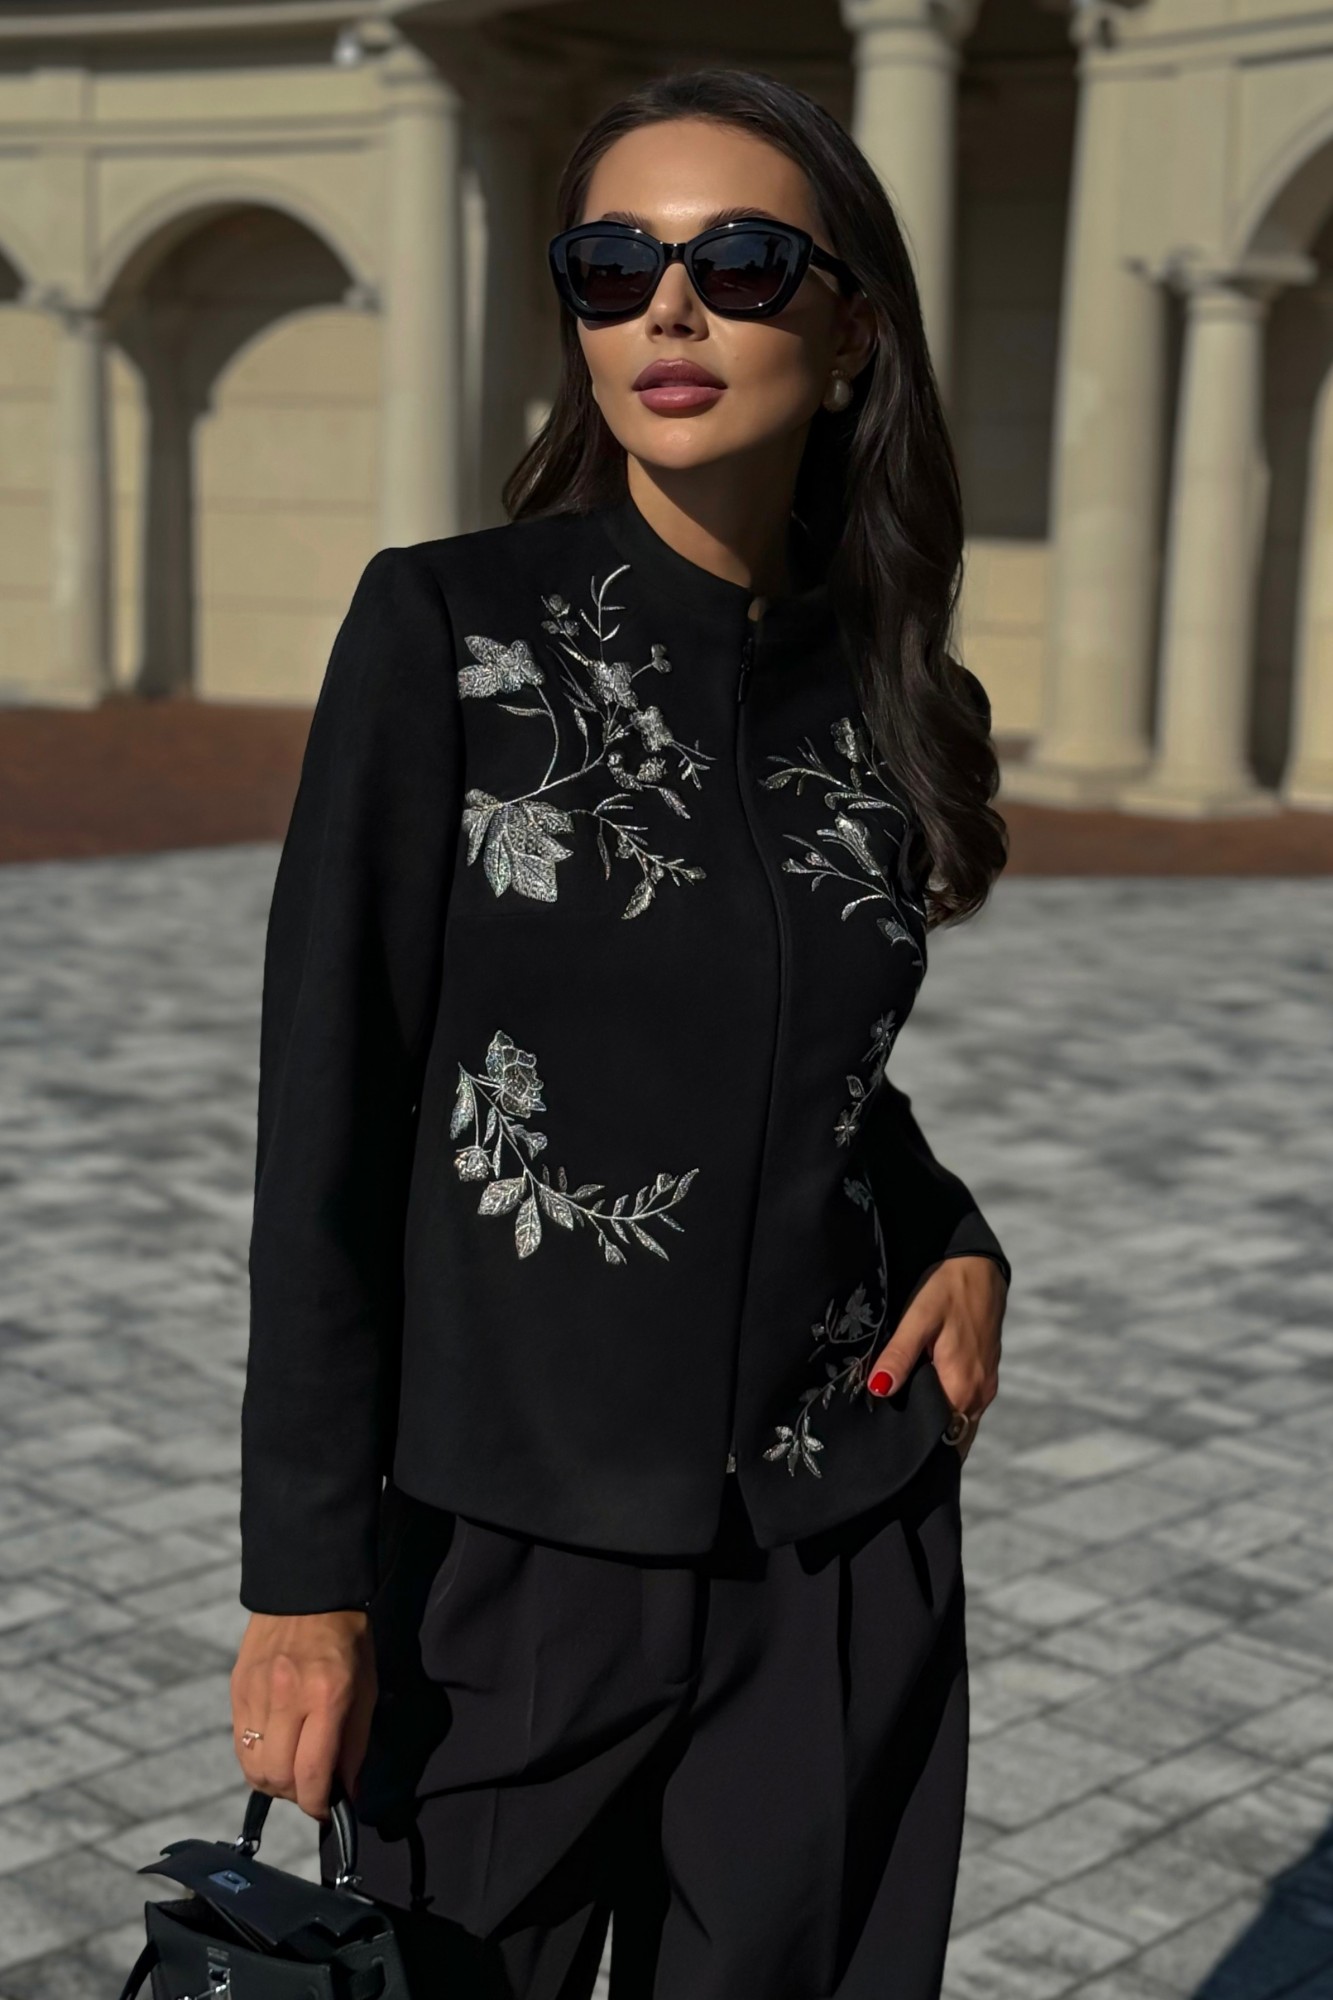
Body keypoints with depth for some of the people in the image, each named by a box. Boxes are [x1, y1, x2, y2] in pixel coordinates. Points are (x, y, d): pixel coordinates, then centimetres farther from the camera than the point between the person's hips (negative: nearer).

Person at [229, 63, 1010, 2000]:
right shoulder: (449, 626, -8)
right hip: (513, 1544, -3)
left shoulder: (894, 695, 4)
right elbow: (330, 1111, -10)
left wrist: (962, 1251, -1)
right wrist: (305, 1576, -12)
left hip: (844, 1557, 4)